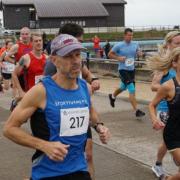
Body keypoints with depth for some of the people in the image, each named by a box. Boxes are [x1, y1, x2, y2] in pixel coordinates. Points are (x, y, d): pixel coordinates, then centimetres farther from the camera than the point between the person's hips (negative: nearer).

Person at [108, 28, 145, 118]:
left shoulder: (135, 44, 2)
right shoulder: (119, 45, -11)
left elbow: (139, 52, 15)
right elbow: (110, 54, -3)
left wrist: (140, 53, -9)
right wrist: (118, 58, -18)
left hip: (131, 69, 6)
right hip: (123, 70, -6)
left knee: (124, 87, 25)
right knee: (132, 89, -15)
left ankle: (112, 96, 55)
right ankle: (136, 111, -13)